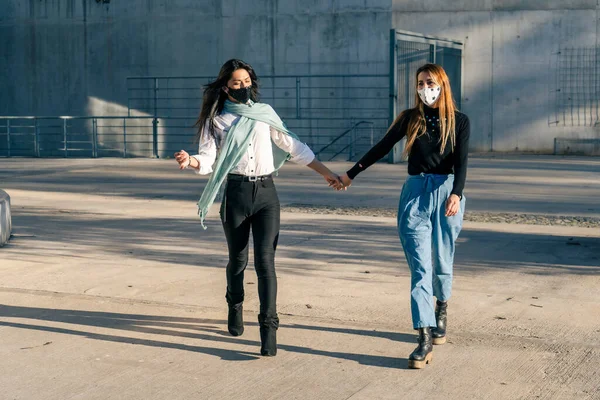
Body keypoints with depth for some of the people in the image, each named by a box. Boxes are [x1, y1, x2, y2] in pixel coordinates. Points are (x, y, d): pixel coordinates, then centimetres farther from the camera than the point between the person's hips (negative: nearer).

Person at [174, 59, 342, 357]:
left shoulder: (264, 113, 11)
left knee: (265, 260, -11)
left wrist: (326, 172, 13)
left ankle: (269, 327, -12)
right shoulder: (217, 121, 5)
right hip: (236, 194, 0)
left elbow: (293, 147, 14)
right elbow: (208, 160, -5)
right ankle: (235, 307, 38)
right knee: (237, 259, 10)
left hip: (266, 193, 1)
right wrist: (190, 161, -28)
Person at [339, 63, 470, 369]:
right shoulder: (409, 118, 6)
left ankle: (441, 311, 38)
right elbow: (382, 148, 14)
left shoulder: (458, 121, 2)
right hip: (414, 194, 1)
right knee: (420, 267, -8)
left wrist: (456, 194, -25)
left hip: (446, 193, 0)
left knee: (442, 262, 7)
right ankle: (425, 338, -13)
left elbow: (461, 162, -8)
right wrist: (351, 173, 19)